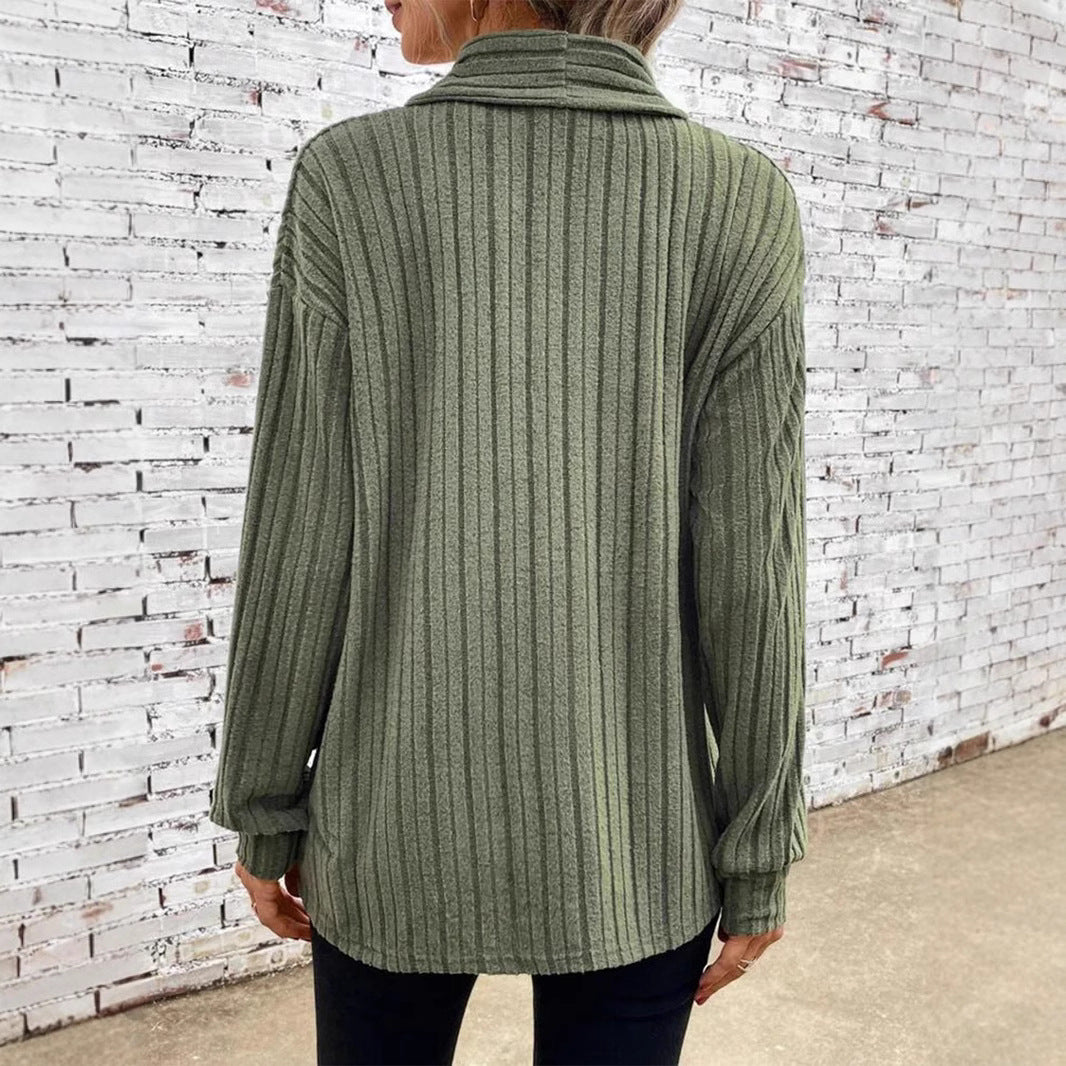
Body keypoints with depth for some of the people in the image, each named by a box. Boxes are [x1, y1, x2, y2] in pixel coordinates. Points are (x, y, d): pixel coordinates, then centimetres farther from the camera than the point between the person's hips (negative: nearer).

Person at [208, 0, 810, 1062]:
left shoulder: (348, 177, -11)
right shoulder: (741, 203, -9)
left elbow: (299, 550, -9)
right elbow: (749, 576, -11)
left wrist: (262, 812, 5)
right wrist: (759, 860, 1)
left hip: (401, 824, 0)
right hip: (634, 843, 1)